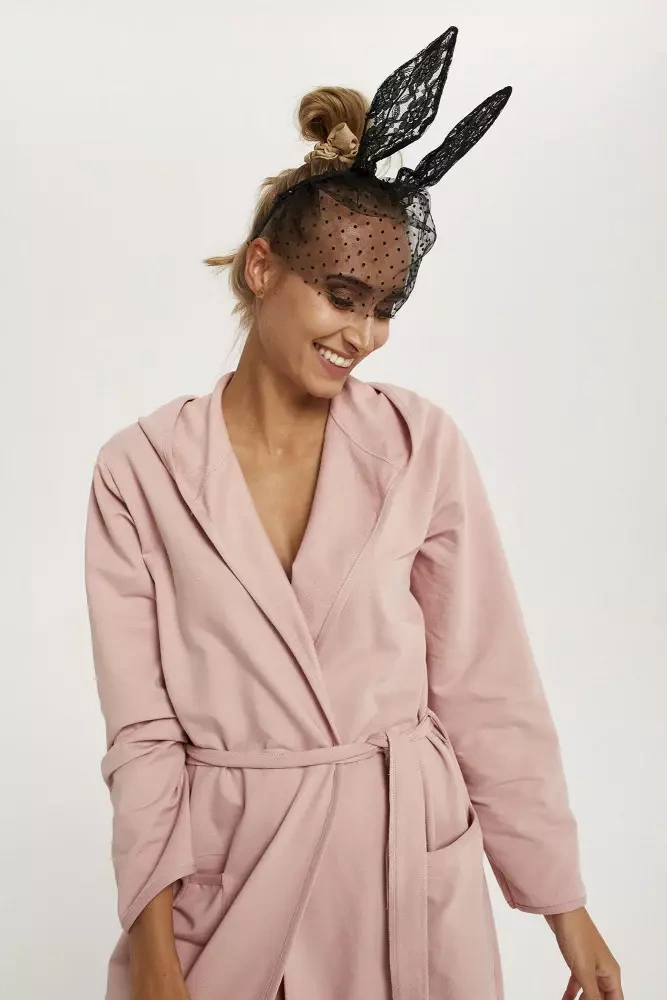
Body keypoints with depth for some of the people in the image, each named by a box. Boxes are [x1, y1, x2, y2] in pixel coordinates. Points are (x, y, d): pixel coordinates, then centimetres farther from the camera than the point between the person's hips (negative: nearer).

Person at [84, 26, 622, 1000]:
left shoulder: (422, 445, -5)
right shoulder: (139, 471, -7)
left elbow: (489, 693, -2)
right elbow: (141, 729, -5)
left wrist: (567, 909, -1)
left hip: (409, 862, 1)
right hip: (222, 873, 0)